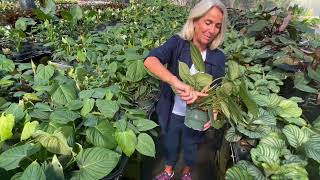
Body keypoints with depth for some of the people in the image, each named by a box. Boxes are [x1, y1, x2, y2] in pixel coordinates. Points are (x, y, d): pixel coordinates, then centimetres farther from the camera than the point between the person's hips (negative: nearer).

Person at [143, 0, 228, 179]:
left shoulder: (218, 57, -12)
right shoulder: (177, 43, -19)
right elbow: (150, 60, -37)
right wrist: (177, 83, -52)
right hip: (172, 113, -1)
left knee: (191, 146, 27)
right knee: (170, 144, 26)